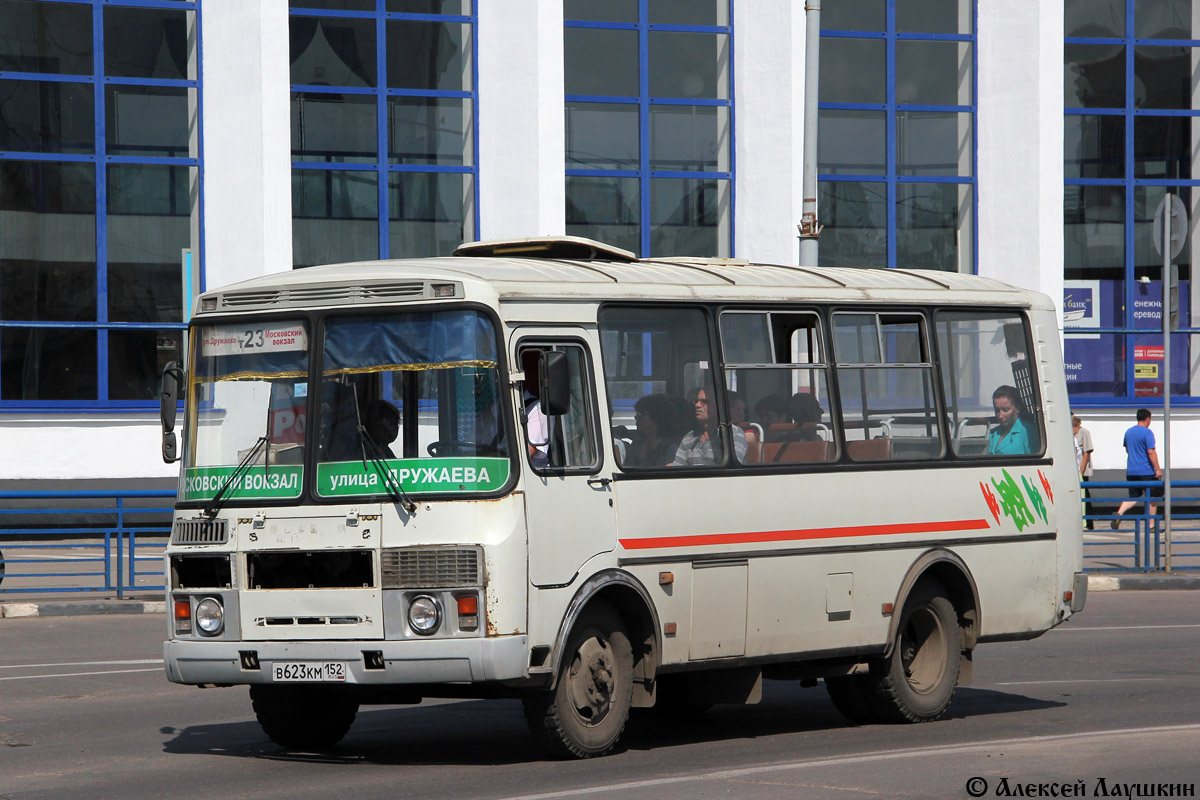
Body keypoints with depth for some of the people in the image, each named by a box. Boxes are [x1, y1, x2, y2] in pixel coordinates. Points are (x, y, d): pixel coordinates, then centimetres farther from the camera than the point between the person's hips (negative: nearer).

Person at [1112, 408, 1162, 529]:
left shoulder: (1128, 432, 10)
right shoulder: (1147, 432, -11)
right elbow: (1151, 452, -18)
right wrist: (1158, 469, -15)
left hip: (1131, 472, 6)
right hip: (1146, 471, -6)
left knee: (1134, 497, 11)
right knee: (1152, 497, 7)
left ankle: (1119, 514, -13)